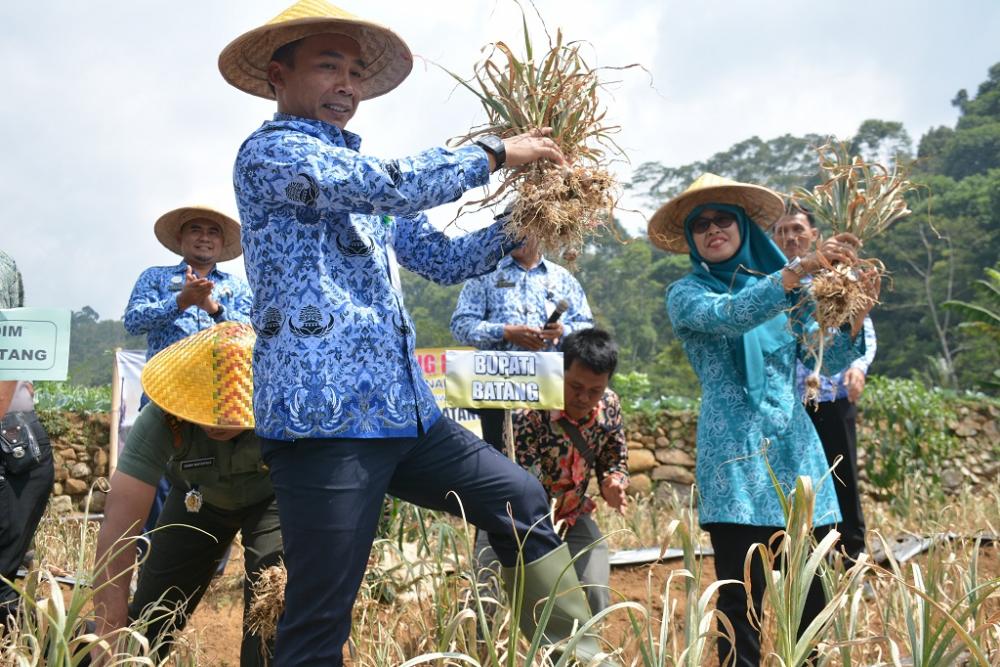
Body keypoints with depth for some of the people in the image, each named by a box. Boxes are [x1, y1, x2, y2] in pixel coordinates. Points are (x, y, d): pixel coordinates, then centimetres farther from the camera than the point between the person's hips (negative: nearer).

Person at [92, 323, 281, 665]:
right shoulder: (160, 419, -37)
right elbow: (120, 524, -41)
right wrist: (109, 637, -45)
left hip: (273, 495, -2)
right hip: (201, 496, 2)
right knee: (152, 611, 8)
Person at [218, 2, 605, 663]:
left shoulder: (361, 178, 22)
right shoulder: (269, 153, -4)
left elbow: (443, 258, 22)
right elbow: (396, 183, -19)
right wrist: (495, 152, -7)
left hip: (403, 409, 9)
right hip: (325, 416, -9)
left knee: (522, 500, 15)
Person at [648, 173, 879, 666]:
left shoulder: (782, 288, 14)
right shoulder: (686, 294, 3)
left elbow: (830, 358, 9)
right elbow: (731, 315, -20)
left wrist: (857, 314, -9)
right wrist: (800, 268, -29)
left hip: (796, 447, 4)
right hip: (736, 454, -4)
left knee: (811, 593, 4)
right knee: (742, 598, -5)